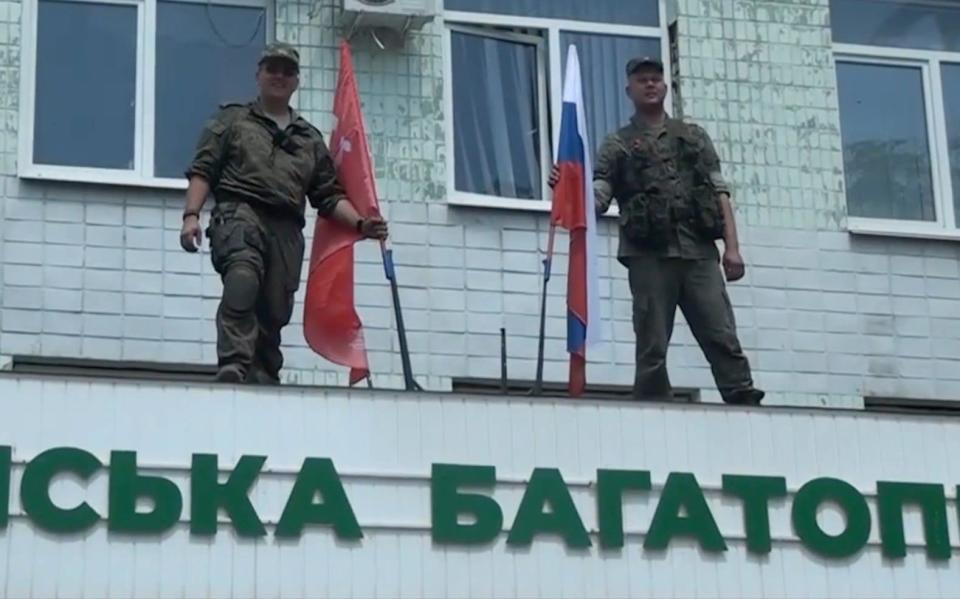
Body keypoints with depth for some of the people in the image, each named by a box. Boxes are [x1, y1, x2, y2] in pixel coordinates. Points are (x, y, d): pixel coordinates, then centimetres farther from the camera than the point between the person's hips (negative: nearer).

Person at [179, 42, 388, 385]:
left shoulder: (310, 138, 28)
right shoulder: (232, 121, 19)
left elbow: (328, 195, 22)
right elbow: (202, 172, 11)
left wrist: (360, 224, 5)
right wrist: (191, 215, -5)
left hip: (286, 230, 5)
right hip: (239, 214, -4)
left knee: (273, 315, -3)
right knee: (243, 279, -33)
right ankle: (233, 366, -45)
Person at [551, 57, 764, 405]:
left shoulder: (694, 137, 20)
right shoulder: (617, 145, 14)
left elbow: (720, 193, 14)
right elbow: (595, 199, 4)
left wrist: (732, 246, 2)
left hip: (699, 252, 1)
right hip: (649, 257, -1)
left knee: (722, 338, -7)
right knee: (652, 347, -2)